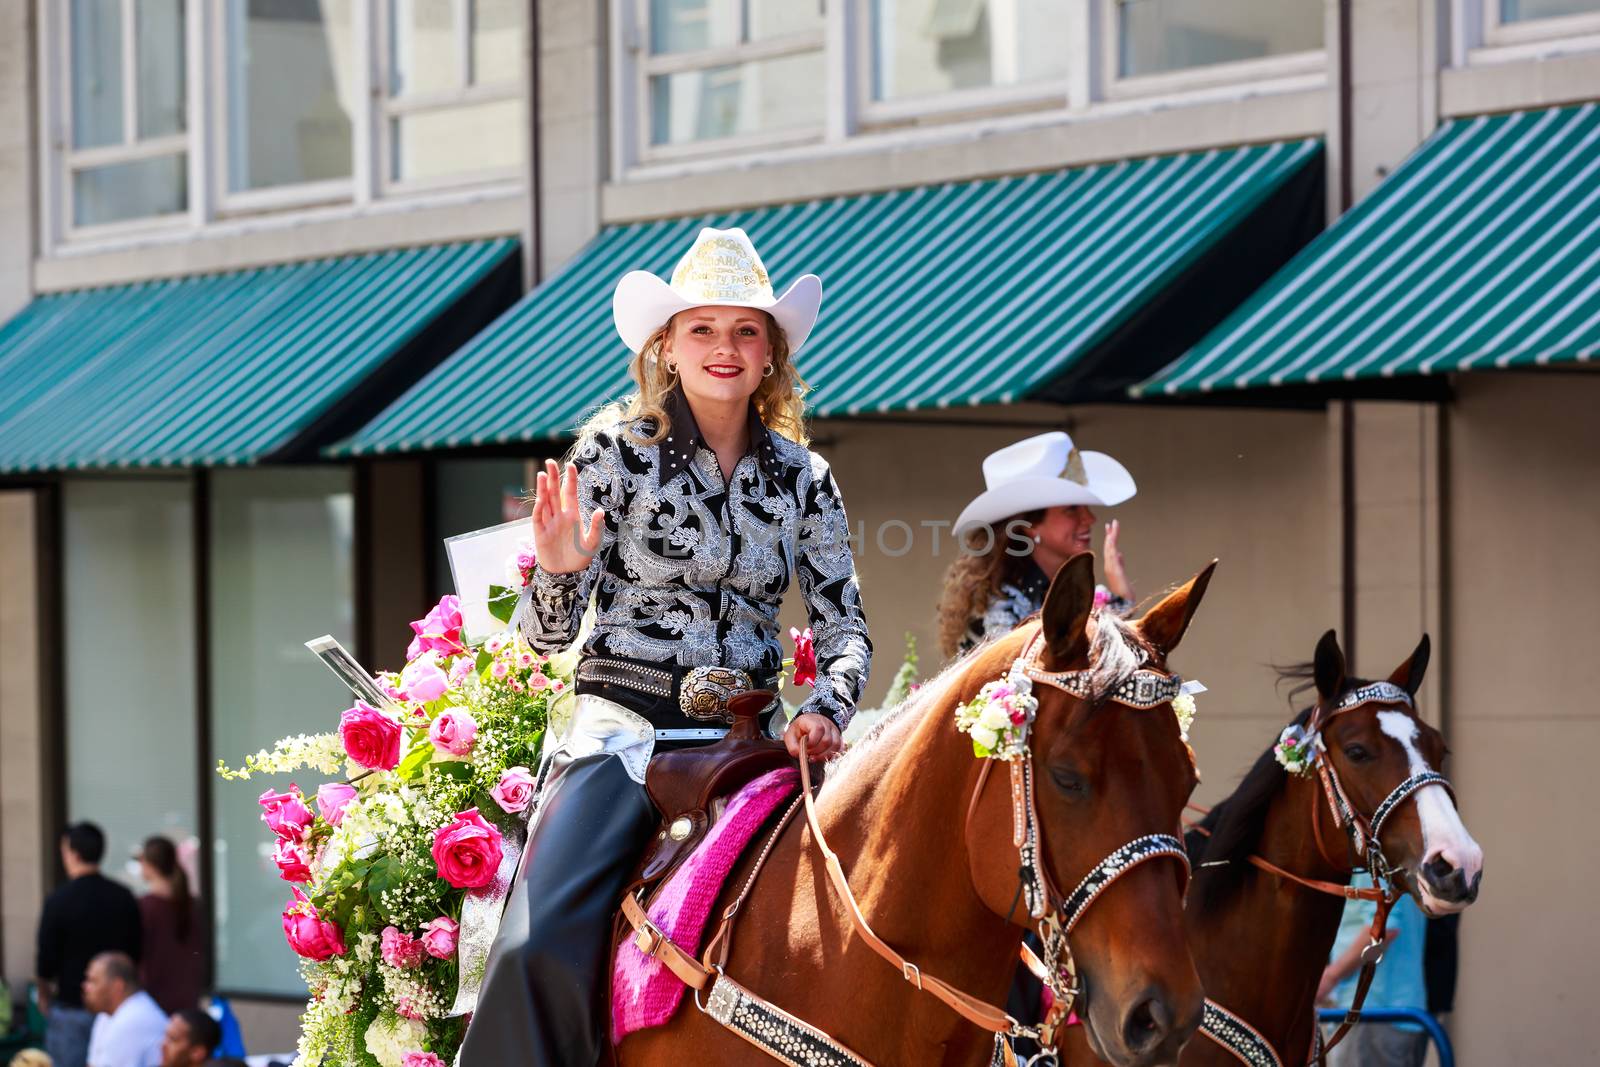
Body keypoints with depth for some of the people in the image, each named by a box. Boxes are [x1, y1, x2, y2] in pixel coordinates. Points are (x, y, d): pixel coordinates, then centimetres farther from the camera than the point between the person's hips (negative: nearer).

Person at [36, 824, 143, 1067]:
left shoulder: (59, 901, -13)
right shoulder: (125, 898, 1)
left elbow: (46, 959, -8)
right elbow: (136, 954, 7)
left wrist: (44, 993, 11)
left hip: (71, 1008, -4)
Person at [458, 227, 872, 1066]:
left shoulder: (799, 476, 9)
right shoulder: (615, 449, 0)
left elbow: (844, 627, 11)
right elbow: (547, 634, -1)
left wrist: (826, 708, -9)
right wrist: (557, 571, -23)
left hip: (747, 737, 4)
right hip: (624, 728, -4)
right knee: (543, 948, -26)